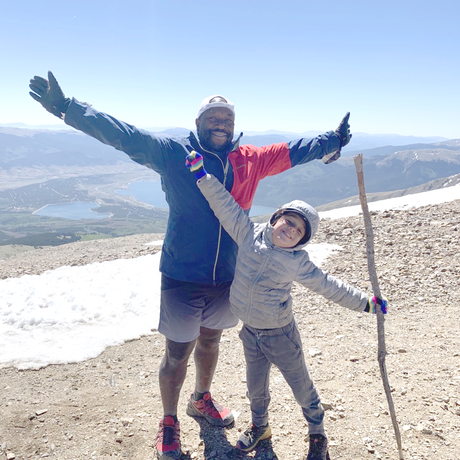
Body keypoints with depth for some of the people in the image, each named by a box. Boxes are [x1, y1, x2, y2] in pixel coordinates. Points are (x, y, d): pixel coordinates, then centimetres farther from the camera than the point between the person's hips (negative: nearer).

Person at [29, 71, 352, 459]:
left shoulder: (250, 160, 2)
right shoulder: (172, 153, -9)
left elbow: (292, 152, 13)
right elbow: (121, 134, -14)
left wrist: (331, 142, 17)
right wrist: (68, 108, -22)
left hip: (228, 278, 4)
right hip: (181, 278, -4)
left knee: (210, 339, 24)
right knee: (178, 353, 8)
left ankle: (202, 400, 51)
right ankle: (169, 421, 34)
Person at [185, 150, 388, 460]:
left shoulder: (297, 262, -13)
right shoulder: (250, 234, -9)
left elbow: (327, 285, -5)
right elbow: (226, 205, -9)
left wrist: (365, 303, -5)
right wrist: (202, 174, -13)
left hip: (280, 333, -2)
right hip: (250, 331, 3)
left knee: (301, 385, 12)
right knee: (256, 385, 20)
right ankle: (260, 426, 46)